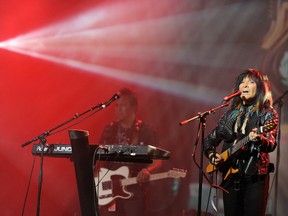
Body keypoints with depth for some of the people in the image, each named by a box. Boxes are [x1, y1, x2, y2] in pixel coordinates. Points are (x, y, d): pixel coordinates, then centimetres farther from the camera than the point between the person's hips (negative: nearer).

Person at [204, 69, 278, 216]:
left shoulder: (267, 113, 1)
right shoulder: (231, 114, 14)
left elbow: (272, 144, -14)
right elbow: (210, 140, 19)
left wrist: (258, 139, -36)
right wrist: (212, 155, -1)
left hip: (255, 177, -4)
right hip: (230, 175, 5)